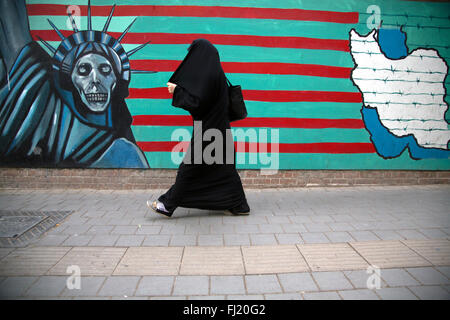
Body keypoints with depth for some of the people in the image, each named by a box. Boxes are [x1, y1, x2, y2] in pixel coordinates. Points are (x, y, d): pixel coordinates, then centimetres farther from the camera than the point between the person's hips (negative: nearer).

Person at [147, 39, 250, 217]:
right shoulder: (215, 72, 13)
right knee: (222, 168, 12)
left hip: (208, 130, -9)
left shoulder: (208, 74, -17)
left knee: (189, 168, 0)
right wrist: (179, 89, 15)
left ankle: (168, 205, 12)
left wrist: (178, 90, -10)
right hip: (216, 127, 9)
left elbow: (198, 102, -21)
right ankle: (239, 205, 18)